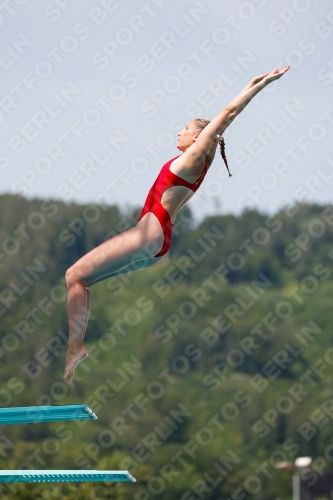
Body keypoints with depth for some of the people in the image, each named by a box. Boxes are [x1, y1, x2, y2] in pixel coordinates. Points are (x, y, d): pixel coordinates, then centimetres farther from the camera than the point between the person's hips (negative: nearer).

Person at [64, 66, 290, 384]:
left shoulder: (195, 156, -6)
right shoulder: (200, 162, 17)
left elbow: (226, 115, -7)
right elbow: (225, 119, 25)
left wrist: (258, 86, -5)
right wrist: (250, 89, 29)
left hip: (149, 235, -10)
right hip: (154, 244, 10)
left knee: (74, 276, -12)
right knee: (80, 279, 13)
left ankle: (75, 346, -16)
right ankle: (75, 346, 6)